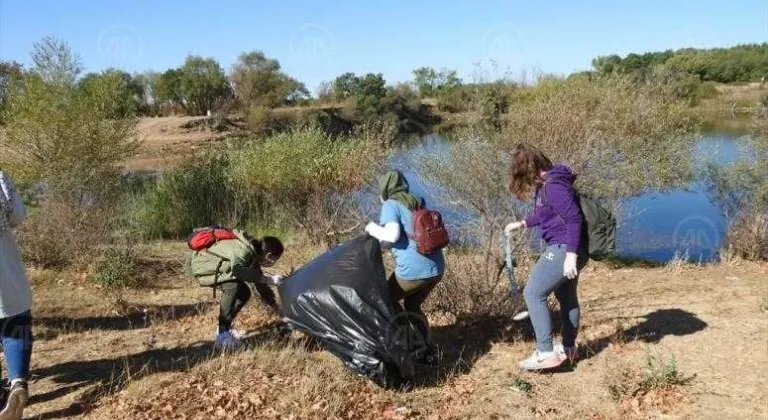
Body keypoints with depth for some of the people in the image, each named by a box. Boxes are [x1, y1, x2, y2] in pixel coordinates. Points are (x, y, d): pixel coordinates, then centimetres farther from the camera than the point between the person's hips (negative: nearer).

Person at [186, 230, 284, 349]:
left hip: (208, 264, 10)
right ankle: (222, 334, -22)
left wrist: (280, 313, 10)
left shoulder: (253, 256, 2)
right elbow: (237, 270, -48)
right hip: (198, 265, -10)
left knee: (243, 293, 5)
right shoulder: (244, 250, -28)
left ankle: (225, 327, 16)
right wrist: (269, 279, -40)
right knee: (233, 285, -29)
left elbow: (261, 286, 9)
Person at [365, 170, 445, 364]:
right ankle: (429, 352, 24)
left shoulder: (391, 205, -3)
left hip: (413, 270, -7)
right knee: (413, 306, 27)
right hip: (436, 267, 7)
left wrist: (373, 229, 2)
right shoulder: (418, 204, 19)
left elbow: (392, 235, -18)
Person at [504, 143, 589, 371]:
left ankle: (546, 353, -5)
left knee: (533, 293, -8)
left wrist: (571, 256, -26)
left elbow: (574, 218, -25)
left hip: (564, 249, -11)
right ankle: (569, 348, 35)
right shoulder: (544, 184, 10)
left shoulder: (553, 187, -21)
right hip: (568, 249, 11)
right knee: (567, 297, 20)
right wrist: (522, 223, 30)